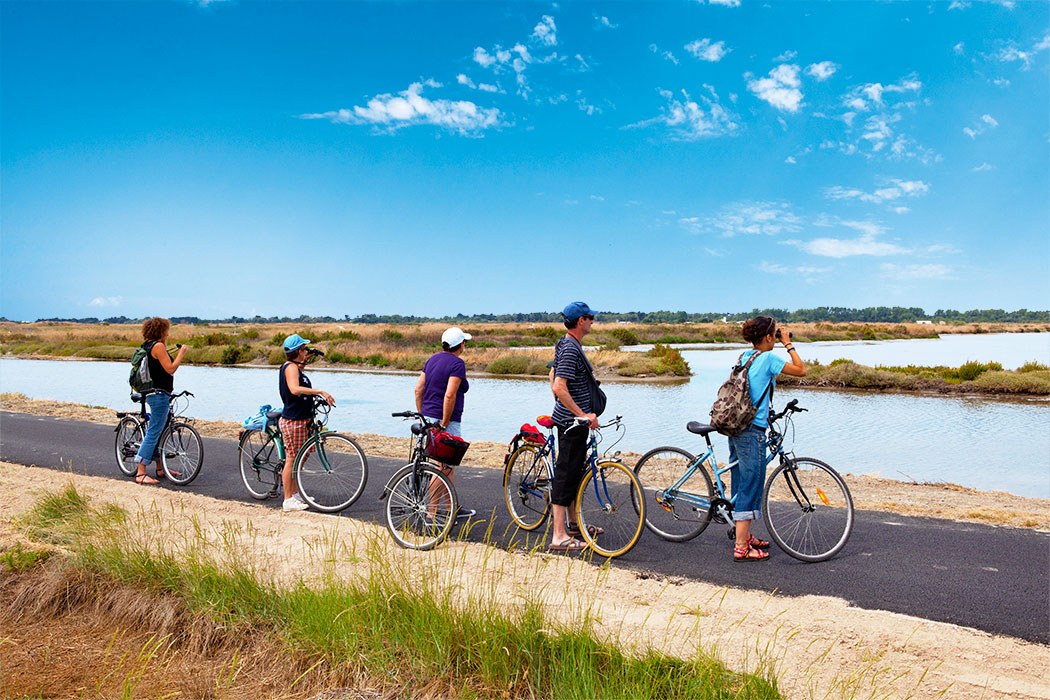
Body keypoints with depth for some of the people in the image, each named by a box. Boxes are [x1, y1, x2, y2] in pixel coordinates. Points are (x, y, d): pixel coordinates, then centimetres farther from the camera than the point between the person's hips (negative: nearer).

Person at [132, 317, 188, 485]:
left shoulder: (146, 345, 14)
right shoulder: (158, 346, -15)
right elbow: (170, 369, -18)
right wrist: (181, 353, -8)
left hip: (151, 393, 10)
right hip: (159, 394, -10)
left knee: (158, 432, 17)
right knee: (154, 432, -8)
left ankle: (160, 468, 27)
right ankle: (141, 473, -7)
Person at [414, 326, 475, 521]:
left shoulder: (433, 359, 12)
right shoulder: (457, 363, -12)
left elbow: (418, 389, 12)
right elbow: (450, 395, -22)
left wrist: (422, 416, 15)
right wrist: (444, 424, -18)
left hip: (429, 417, 9)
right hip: (446, 421, -9)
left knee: (448, 464, 17)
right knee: (442, 467, -1)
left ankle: (454, 508, 26)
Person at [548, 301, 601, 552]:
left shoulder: (567, 344, 13)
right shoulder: (571, 349, -19)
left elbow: (557, 383, 23)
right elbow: (559, 388, -27)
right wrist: (582, 414, -26)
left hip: (570, 418, 11)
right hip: (572, 422, -11)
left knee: (574, 472, 18)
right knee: (566, 474, -8)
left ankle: (572, 524, 31)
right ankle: (559, 536, -4)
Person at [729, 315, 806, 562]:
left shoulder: (745, 356, 10)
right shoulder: (768, 359, -13)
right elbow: (801, 370, -4)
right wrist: (788, 344, 3)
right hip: (752, 432, -9)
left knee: (742, 485, 18)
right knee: (750, 488, -2)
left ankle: (743, 536, 31)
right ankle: (741, 548, 3)